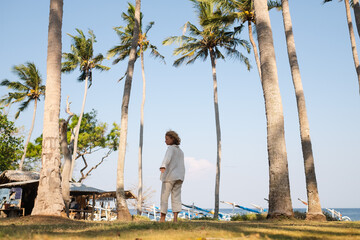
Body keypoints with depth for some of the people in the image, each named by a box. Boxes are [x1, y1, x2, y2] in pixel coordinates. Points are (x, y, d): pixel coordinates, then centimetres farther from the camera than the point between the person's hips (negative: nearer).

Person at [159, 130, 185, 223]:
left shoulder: (171, 148, -3)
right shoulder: (180, 151, 20)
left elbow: (167, 157, -25)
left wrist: (162, 167, -41)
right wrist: (181, 178, 21)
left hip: (169, 176, -7)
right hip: (179, 177, 7)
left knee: (164, 197, -1)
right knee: (176, 198, 2)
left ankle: (162, 218, -2)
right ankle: (175, 219, -5)